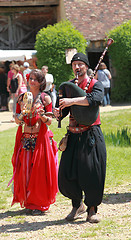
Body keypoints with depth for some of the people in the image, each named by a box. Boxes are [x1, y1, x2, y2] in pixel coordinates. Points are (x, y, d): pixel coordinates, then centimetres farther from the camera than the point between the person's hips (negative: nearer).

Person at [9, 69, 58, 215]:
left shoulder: (45, 98, 0)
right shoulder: (22, 97, 9)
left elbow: (49, 121, -1)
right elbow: (17, 121, 9)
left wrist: (42, 116, -22)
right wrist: (22, 113, -12)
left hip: (41, 138, -3)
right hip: (25, 138, 3)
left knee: (40, 170, -3)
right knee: (25, 170, 2)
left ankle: (39, 204, 5)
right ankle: (28, 202, 15)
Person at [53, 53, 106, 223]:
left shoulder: (95, 85, -1)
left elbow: (95, 99, -23)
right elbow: (64, 108, 11)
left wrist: (73, 101, -30)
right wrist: (58, 113, -13)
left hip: (92, 136, -4)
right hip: (73, 136, 4)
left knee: (93, 175, -6)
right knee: (66, 177, -1)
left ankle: (92, 210, 10)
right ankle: (77, 205, 21)